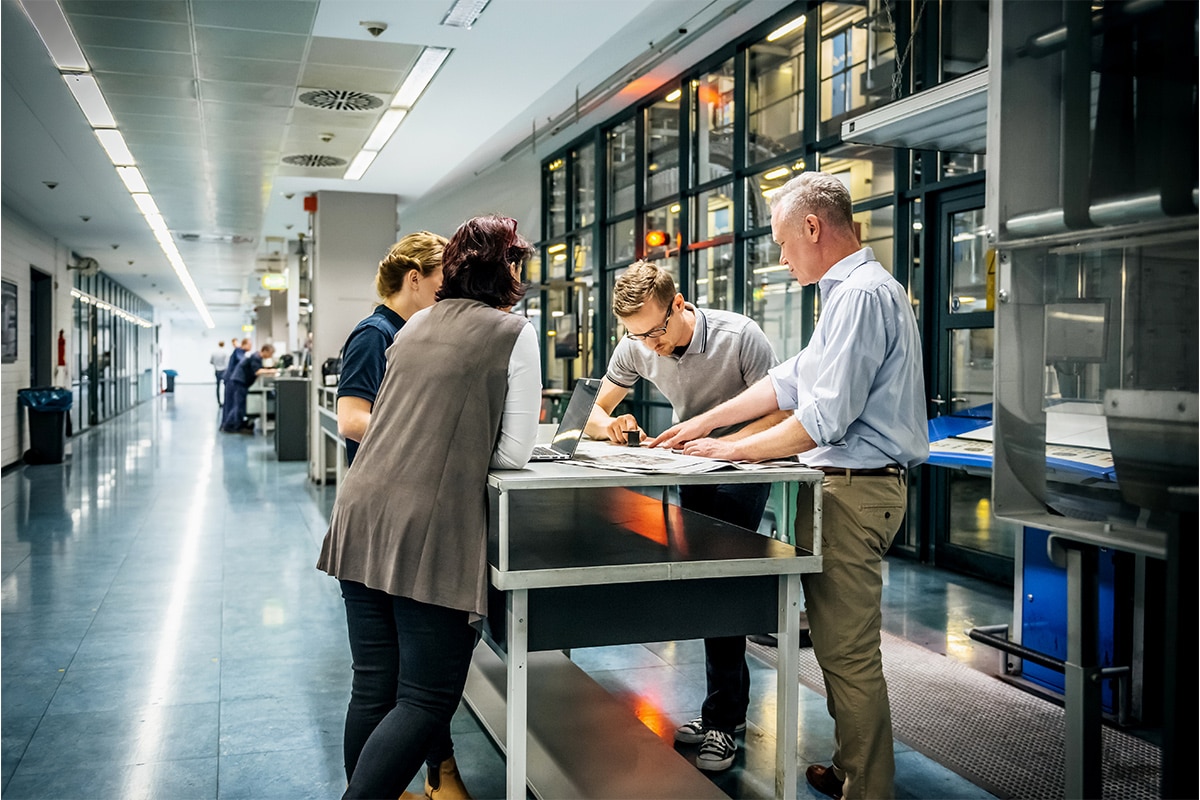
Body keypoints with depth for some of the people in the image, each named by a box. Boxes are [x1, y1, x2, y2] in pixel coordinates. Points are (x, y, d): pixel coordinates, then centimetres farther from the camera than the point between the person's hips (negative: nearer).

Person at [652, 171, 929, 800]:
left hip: (853, 490, -11)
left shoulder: (863, 294, -17)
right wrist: (705, 422, 19)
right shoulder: (849, 291, 17)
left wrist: (733, 450, -11)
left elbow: (822, 419, -22)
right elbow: (789, 380, 21)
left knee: (848, 653, -3)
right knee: (841, 645, 18)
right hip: (844, 488, 11)